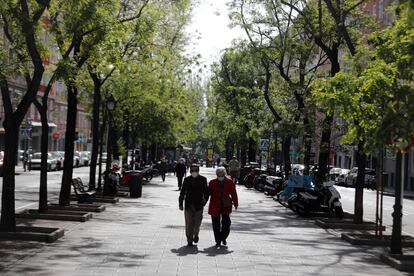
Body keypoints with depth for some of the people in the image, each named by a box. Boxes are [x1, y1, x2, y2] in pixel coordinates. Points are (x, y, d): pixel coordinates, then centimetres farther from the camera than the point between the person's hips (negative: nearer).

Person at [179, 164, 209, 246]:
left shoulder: (203, 179, 2)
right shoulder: (187, 180, 6)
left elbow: (206, 192, 3)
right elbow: (182, 192, 9)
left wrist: (204, 201, -8)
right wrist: (180, 203, 5)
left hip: (198, 205, -1)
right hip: (188, 205, 1)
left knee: (197, 223, -2)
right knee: (189, 224, 2)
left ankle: (196, 235, 27)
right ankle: (189, 240, 12)